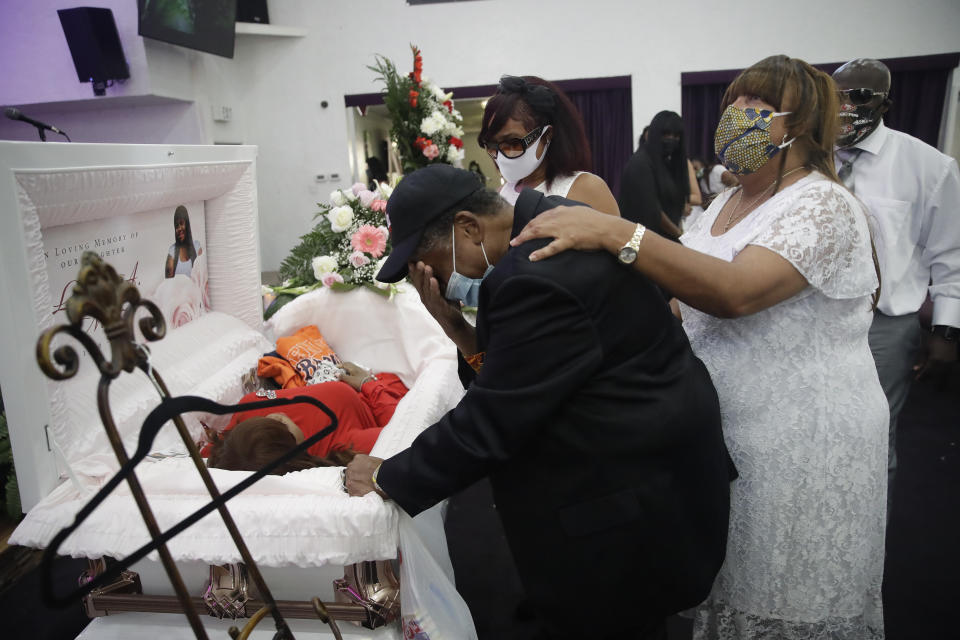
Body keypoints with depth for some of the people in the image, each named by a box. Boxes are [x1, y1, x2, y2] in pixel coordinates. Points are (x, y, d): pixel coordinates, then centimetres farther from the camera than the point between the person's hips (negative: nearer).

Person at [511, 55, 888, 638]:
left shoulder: (824, 205, -17)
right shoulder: (727, 204, 9)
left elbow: (735, 291, -35)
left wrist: (615, 233, -41)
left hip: (803, 449, -7)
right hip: (724, 431, 7)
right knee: (726, 579, 20)